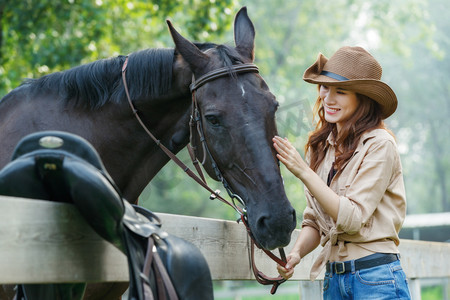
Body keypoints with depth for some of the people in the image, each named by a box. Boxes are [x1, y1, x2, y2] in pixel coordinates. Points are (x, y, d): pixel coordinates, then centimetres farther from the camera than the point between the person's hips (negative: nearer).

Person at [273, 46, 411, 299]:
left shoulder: (380, 145, -11)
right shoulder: (320, 147, 8)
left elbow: (353, 218, -18)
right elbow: (314, 220, 11)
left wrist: (303, 172, -23)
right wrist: (297, 252, -8)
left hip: (377, 279, -6)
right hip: (333, 278, 6)